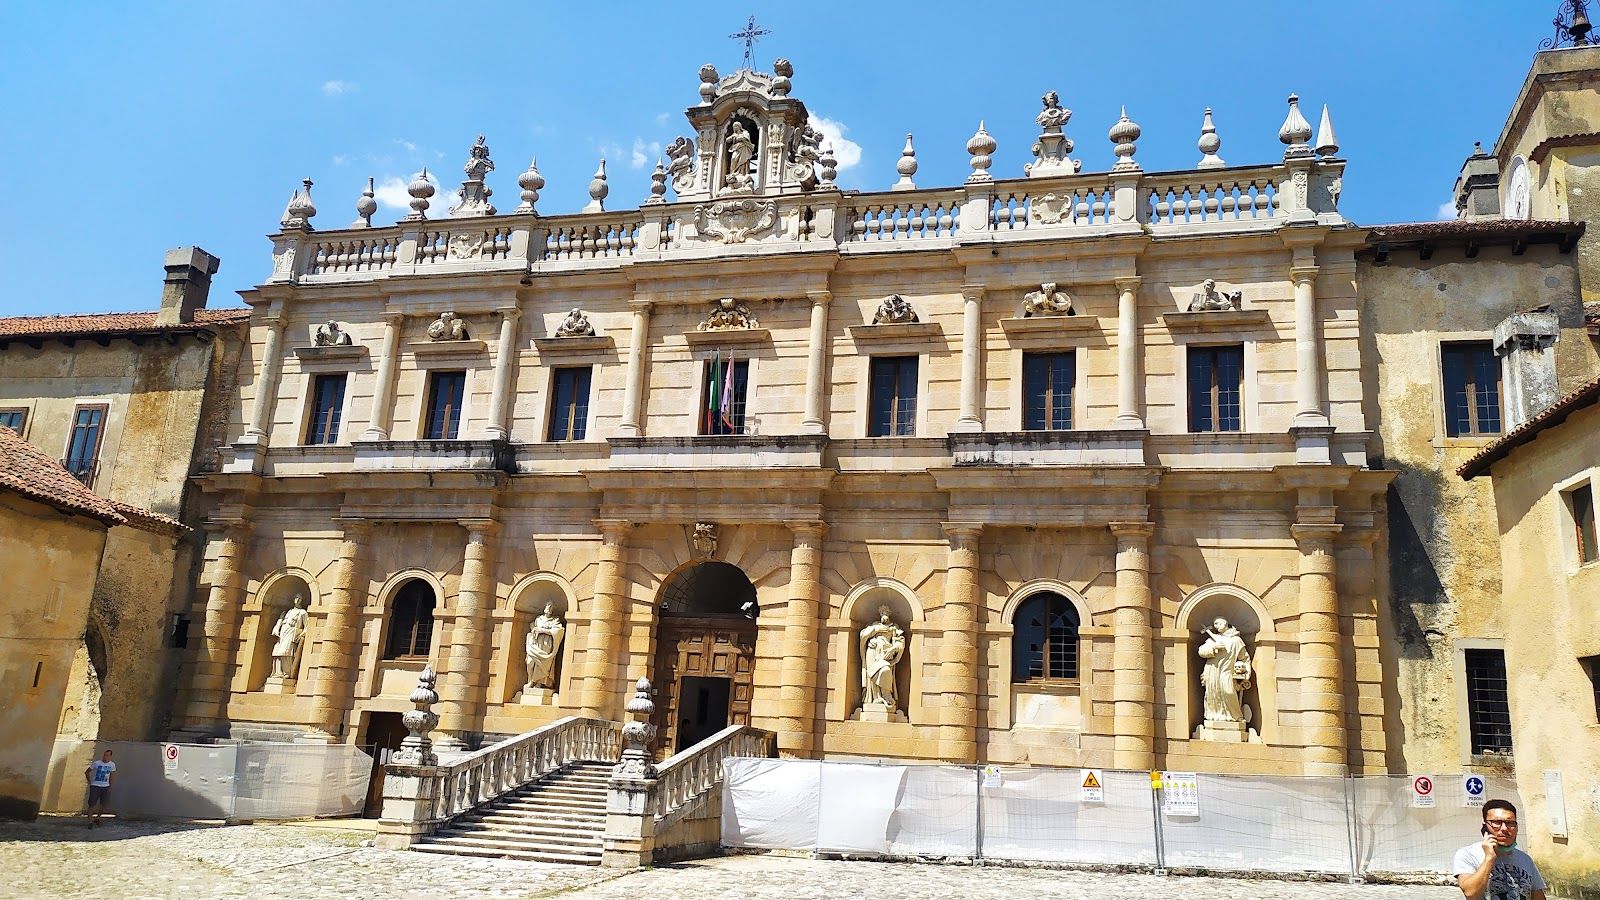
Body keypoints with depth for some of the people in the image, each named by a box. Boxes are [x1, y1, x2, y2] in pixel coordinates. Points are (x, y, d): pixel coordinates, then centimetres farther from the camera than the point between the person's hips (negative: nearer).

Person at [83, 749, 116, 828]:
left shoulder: (112, 765, 2)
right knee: (92, 804, -4)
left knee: (105, 804, 1)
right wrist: (90, 782, 0)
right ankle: (90, 821, 8)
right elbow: (87, 772, 2)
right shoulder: (96, 763, -9)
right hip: (95, 786, -3)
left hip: (105, 787, 3)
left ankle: (98, 817, 23)